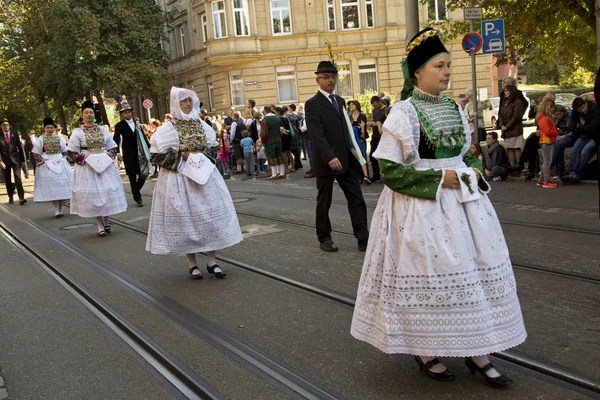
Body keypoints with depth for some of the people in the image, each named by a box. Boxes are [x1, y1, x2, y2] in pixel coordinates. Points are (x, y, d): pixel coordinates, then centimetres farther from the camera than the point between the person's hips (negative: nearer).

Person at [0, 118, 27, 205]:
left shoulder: (15, 135, 4)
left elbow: (20, 147, 6)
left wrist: (22, 159, 2)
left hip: (15, 159, -1)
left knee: (18, 178, -11)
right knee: (7, 181, 8)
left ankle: (21, 198, -16)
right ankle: (11, 198, 19)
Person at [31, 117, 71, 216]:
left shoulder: (59, 138, 7)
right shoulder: (40, 140, 1)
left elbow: (65, 151, 15)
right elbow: (36, 154, 1)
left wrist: (62, 160, 2)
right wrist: (43, 162, -8)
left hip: (60, 164, 3)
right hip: (47, 166, -2)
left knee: (61, 186, 1)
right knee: (52, 187, -6)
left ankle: (60, 209, 9)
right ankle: (57, 210, -6)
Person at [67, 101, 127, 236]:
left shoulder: (103, 130, 9)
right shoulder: (78, 132, 0)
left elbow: (112, 147, 13)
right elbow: (71, 153, 0)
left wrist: (108, 157, -4)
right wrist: (83, 158, -12)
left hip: (105, 165, 3)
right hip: (87, 167, -3)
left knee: (108, 192, 1)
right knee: (93, 195, -1)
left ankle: (106, 221, 20)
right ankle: (100, 226, 7)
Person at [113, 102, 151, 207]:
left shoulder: (136, 123, 10)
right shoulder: (119, 125, -2)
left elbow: (143, 136, 14)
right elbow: (116, 139, -8)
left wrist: (149, 147, 11)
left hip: (139, 153, 4)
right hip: (128, 155, -4)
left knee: (144, 173, 1)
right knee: (132, 176, 1)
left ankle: (136, 192, 24)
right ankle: (137, 198, 8)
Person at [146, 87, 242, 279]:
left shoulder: (201, 124, 7)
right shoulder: (169, 128, -6)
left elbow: (212, 146, 19)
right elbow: (157, 154, -11)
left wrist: (202, 155, 1)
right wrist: (182, 156, -15)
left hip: (203, 172, 4)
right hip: (179, 178, -4)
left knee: (211, 214, 3)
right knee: (185, 217, 1)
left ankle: (211, 261, 13)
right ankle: (192, 264, 13)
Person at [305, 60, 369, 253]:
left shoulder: (340, 101, 15)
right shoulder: (313, 104, -8)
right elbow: (316, 135, -19)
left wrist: (353, 153, 11)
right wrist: (330, 157, -28)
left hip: (346, 160, 6)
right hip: (326, 162, -6)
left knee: (357, 200, 2)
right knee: (324, 202, 7)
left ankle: (363, 239, 5)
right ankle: (324, 238, 21)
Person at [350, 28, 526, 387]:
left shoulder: (454, 108, 9)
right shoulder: (404, 113, -11)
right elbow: (391, 172, -14)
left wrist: (474, 172, 0)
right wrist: (438, 178, -18)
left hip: (462, 200, 7)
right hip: (422, 206, -6)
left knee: (475, 268, 7)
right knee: (427, 273, 0)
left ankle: (475, 350, 21)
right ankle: (424, 349, 21)